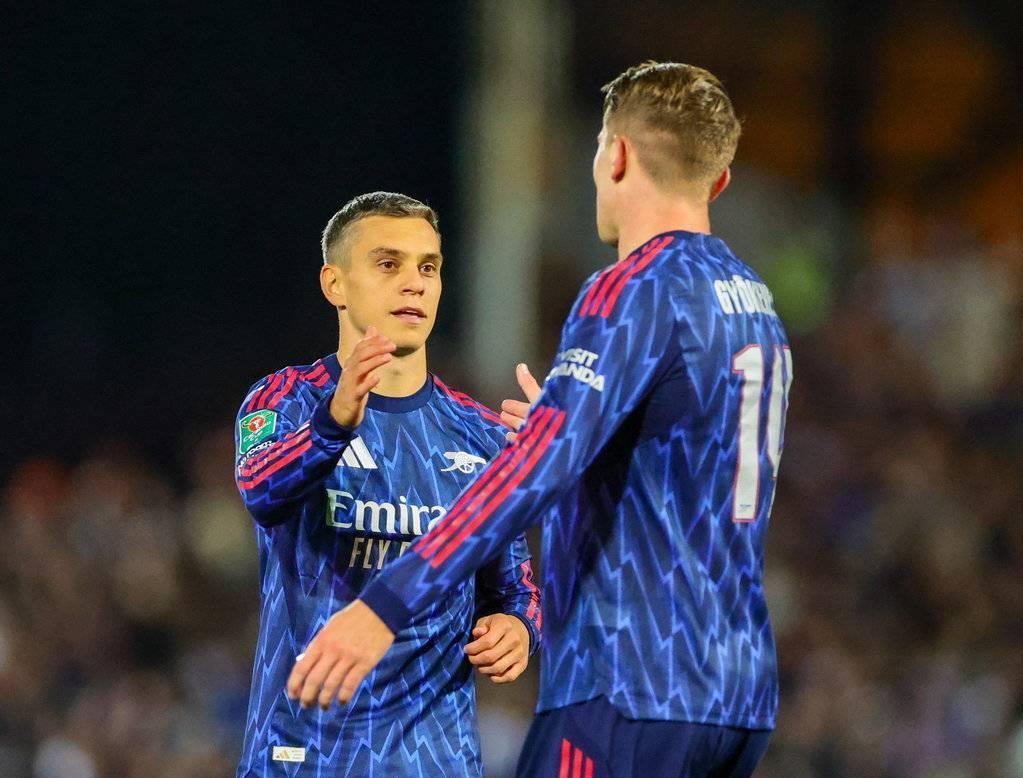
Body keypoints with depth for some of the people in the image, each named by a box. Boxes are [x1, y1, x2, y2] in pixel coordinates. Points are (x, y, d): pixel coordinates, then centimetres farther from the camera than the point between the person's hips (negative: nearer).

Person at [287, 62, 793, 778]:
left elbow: (542, 463, -24)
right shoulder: (757, 307, 15)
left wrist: (388, 604, -29)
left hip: (630, 691, -9)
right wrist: (565, 433, 41)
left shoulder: (635, 291, -11)